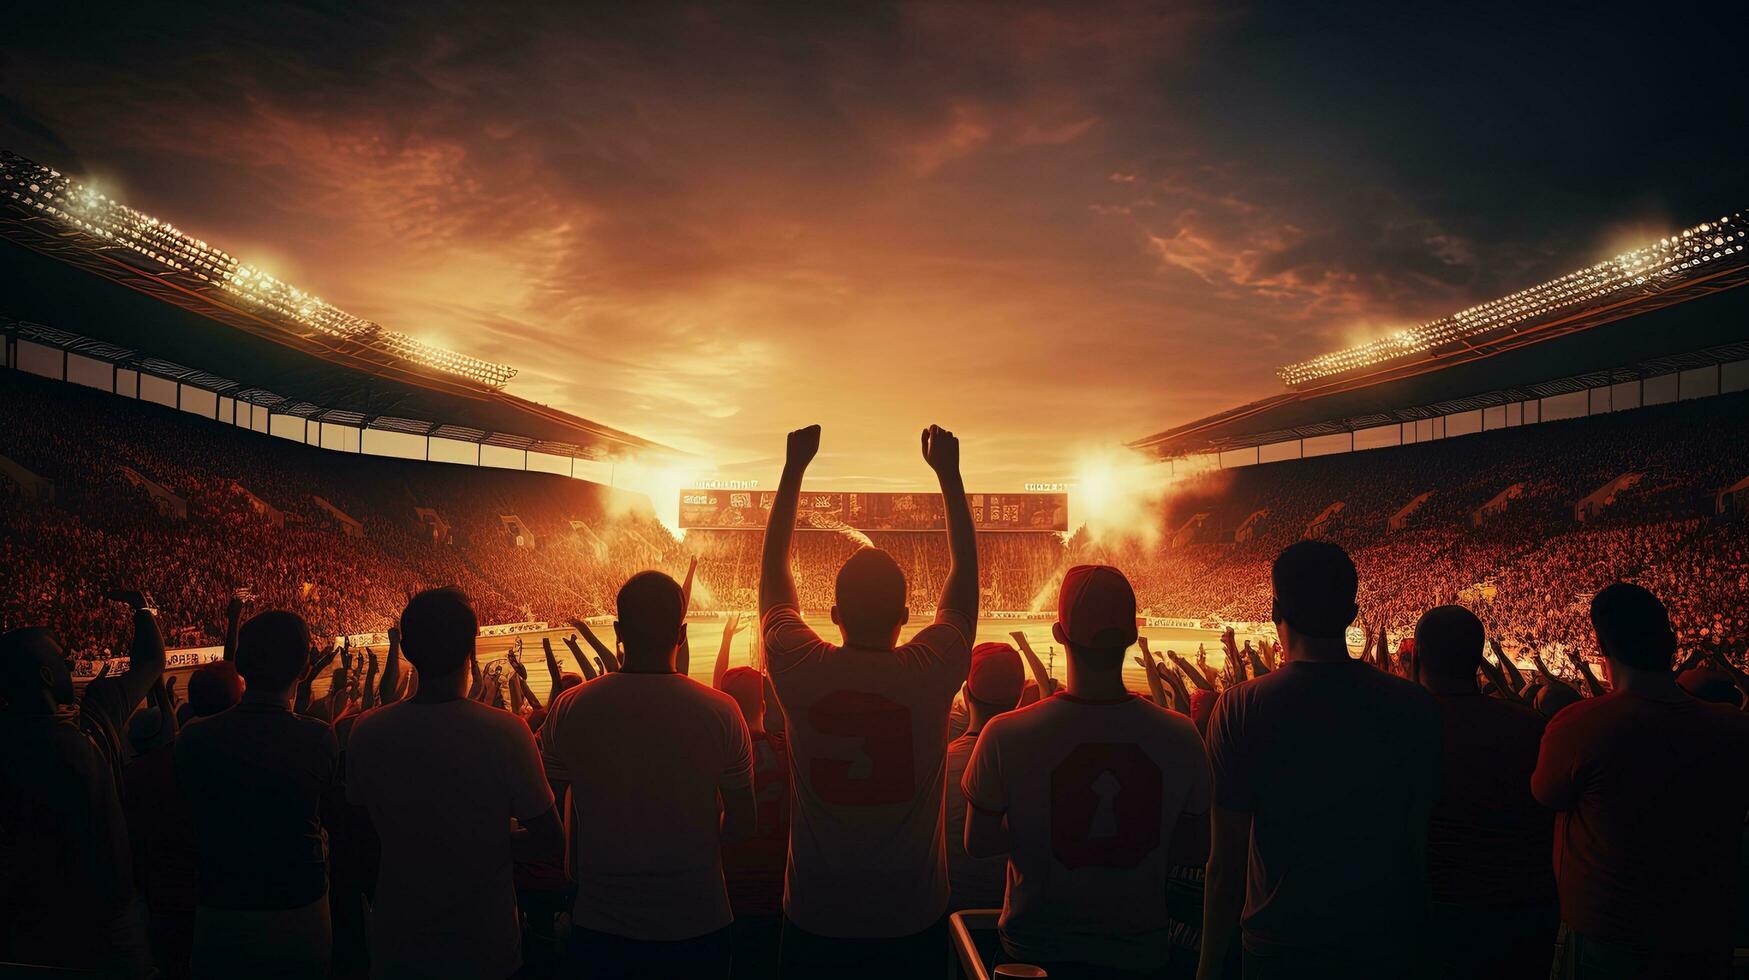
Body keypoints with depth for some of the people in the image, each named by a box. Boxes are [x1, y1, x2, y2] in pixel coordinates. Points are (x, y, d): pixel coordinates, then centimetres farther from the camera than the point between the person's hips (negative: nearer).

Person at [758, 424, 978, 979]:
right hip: (912, 926, 0)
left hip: (815, 925, 0)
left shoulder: (801, 671, -14)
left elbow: (773, 566, 2)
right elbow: (965, 570, 2)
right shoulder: (932, 672, -15)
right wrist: (948, 473, 10)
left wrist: (794, 468, 9)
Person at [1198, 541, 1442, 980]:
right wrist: (1413, 942, 17)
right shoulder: (1416, 706, -7)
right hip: (1387, 945, 3)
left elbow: (1226, 862, -12)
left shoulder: (1240, 708, -15)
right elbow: (1419, 844, 2)